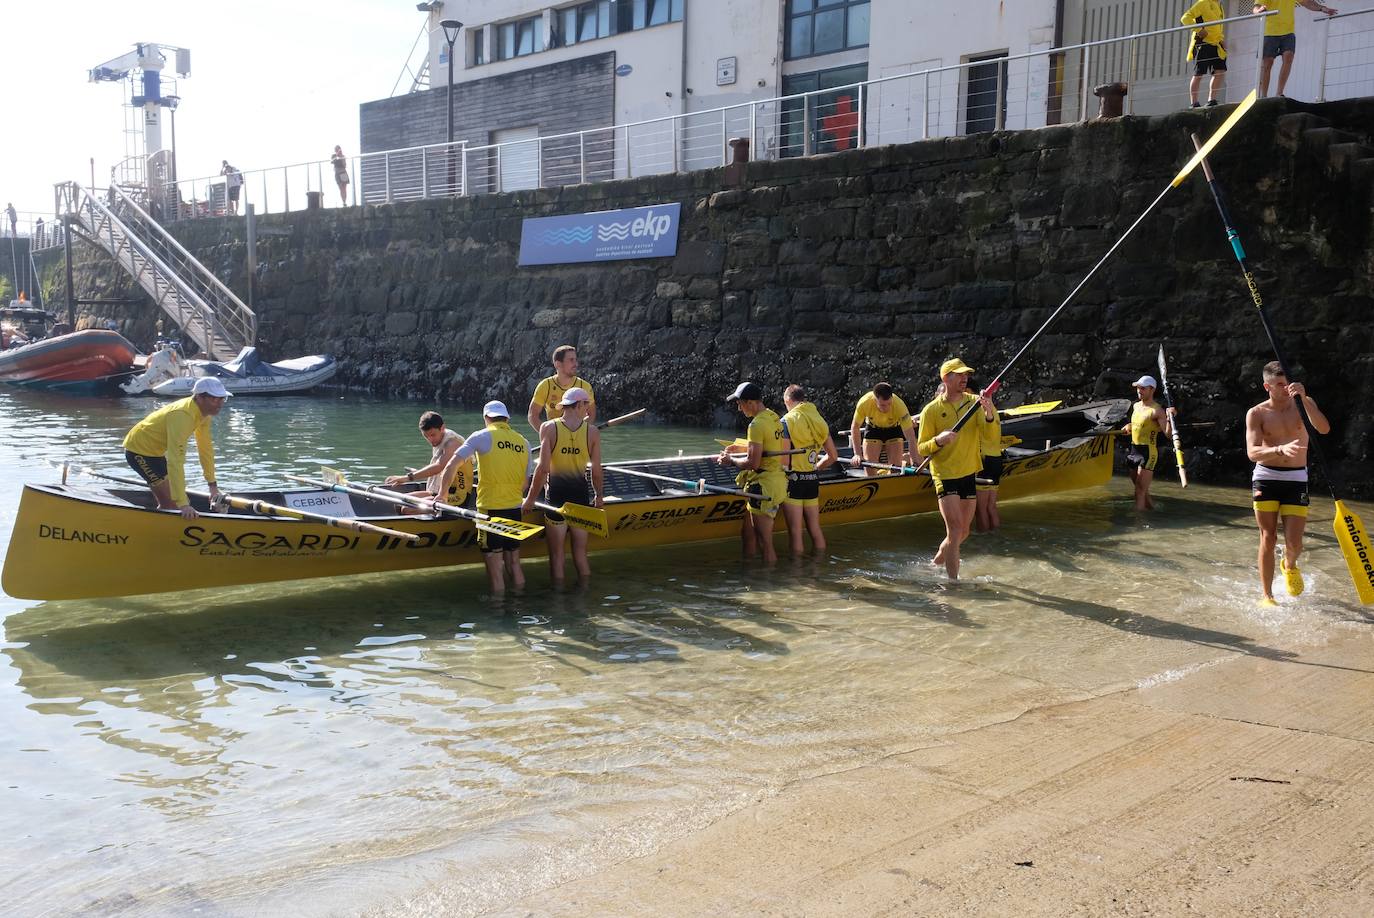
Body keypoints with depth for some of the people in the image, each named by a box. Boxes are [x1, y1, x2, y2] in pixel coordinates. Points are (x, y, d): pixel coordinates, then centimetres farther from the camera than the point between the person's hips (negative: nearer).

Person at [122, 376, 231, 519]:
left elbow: (205, 448, 4)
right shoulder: (182, 416, -34)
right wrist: (183, 504, -44)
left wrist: (213, 485, 5)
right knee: (171, 503, -14)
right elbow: (175, 461, -40)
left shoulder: (203, 412, -7)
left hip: (156, 451, 9)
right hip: (139, 452, -9)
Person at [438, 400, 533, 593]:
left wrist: (441, 495, 4)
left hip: (490, 509, -5)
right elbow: (525, 483, 13)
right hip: (515, 510, 5)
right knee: (514, 564, 15)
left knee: (495, 569, 1)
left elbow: (451, 466, -6)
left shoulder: (481, 437, -4)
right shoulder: (524, 443, 8)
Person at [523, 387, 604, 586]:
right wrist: (599, 496, 15)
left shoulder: (548, 428, -8)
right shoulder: (592, 431, -3)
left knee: (556, 553, 8)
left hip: (556, 495, -2)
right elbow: (596, 471, -1)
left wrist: (530, 499, -5)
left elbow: (543, 468, -13)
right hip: (581, 495, 2)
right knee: (581, 551, 14)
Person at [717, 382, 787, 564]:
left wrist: (731, 460, -5)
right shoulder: (775, 418, 12)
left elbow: (753, 463, -21)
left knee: (765, 543, -2)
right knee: (747, 534, 18)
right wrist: (734, 455, 17)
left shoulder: (757, 424, -18)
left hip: (763, 487, -10)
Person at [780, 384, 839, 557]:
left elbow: (783, 461, -17)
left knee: (795, 532, 0)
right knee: (815, 530, 14)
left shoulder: (787, 421, -11)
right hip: (813, 480, 6)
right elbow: (833, 456, 12)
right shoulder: (820, 421, 7)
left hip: (793, 480, -6)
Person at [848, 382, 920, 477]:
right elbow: (855, 428, -18)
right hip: (873, 429, 1)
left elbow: (911, 437, -36)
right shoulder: (864, 403, -35)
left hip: (894, 429, -1)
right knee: (870, 469, -6)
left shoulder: (899, 406, -38)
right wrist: (857, 454, -25)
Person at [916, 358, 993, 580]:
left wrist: (989, 414, -32)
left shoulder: (974, 402, 1)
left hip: (969, 474, 5)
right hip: (945, 476, -4)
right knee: (955, 530, -12)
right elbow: (921, 449, -5)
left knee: (964, 532, 14)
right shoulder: (931, 410, -7)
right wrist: (938, 440, -25)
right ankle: (953, 580, -5)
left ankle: (937, 560, 38)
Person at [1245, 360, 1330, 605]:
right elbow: (1252, 452, -14)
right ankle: (1266, 596, 10)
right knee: (1268, 539, -1)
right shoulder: (1256, 414, -3)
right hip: (1266, 478, -1)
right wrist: (1280, 449, -33)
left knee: (1294, 543, -5)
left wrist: (1304, 399, -28)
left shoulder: (1303, 403, 2)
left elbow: (1324, 429, -17)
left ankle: (1290, 565, 32)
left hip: (1296, 479, 1)